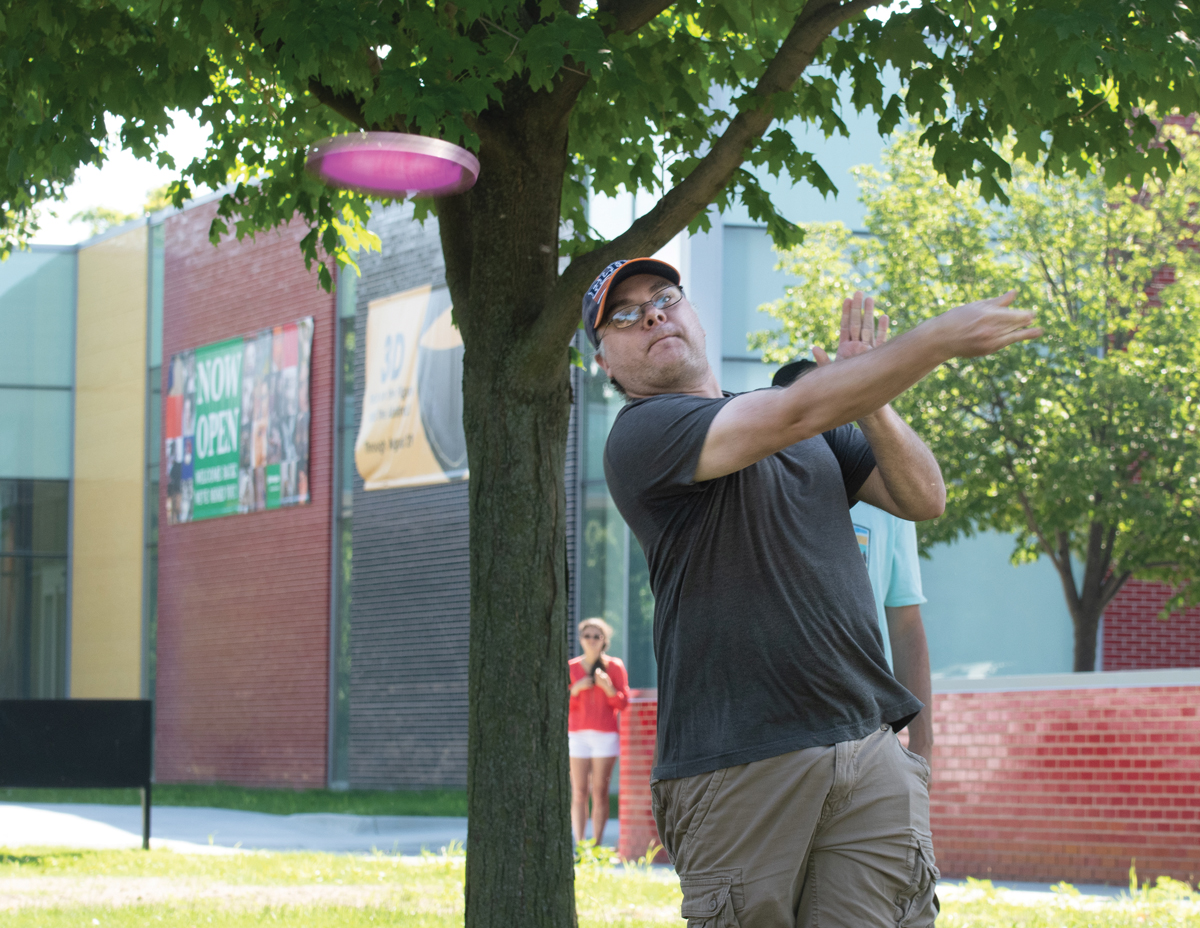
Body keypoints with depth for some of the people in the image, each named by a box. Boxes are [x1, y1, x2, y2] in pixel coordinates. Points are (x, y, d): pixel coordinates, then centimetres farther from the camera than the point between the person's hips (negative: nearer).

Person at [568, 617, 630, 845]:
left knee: (600, 792, -6)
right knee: (579, 793, -5)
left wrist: (608, 687, -13)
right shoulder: (572, 667, 10)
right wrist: (575, 690, -10)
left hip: (605, 734, -1)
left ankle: (596, 846, -6)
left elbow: (623, 703, 4)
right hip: (577, 733, 1)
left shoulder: (615, 666, 6)